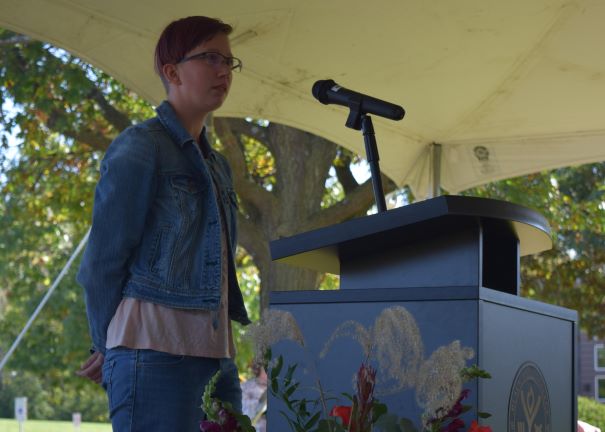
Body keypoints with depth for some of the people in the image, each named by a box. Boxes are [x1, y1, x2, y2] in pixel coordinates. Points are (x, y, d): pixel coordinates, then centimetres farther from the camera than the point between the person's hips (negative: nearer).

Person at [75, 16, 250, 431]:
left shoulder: (218, 166, 22)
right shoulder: (140, 148, -2)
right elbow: (103, 258, -3)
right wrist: (109, 346, 5)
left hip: (215, 352, 7)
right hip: (157, 350, -7)